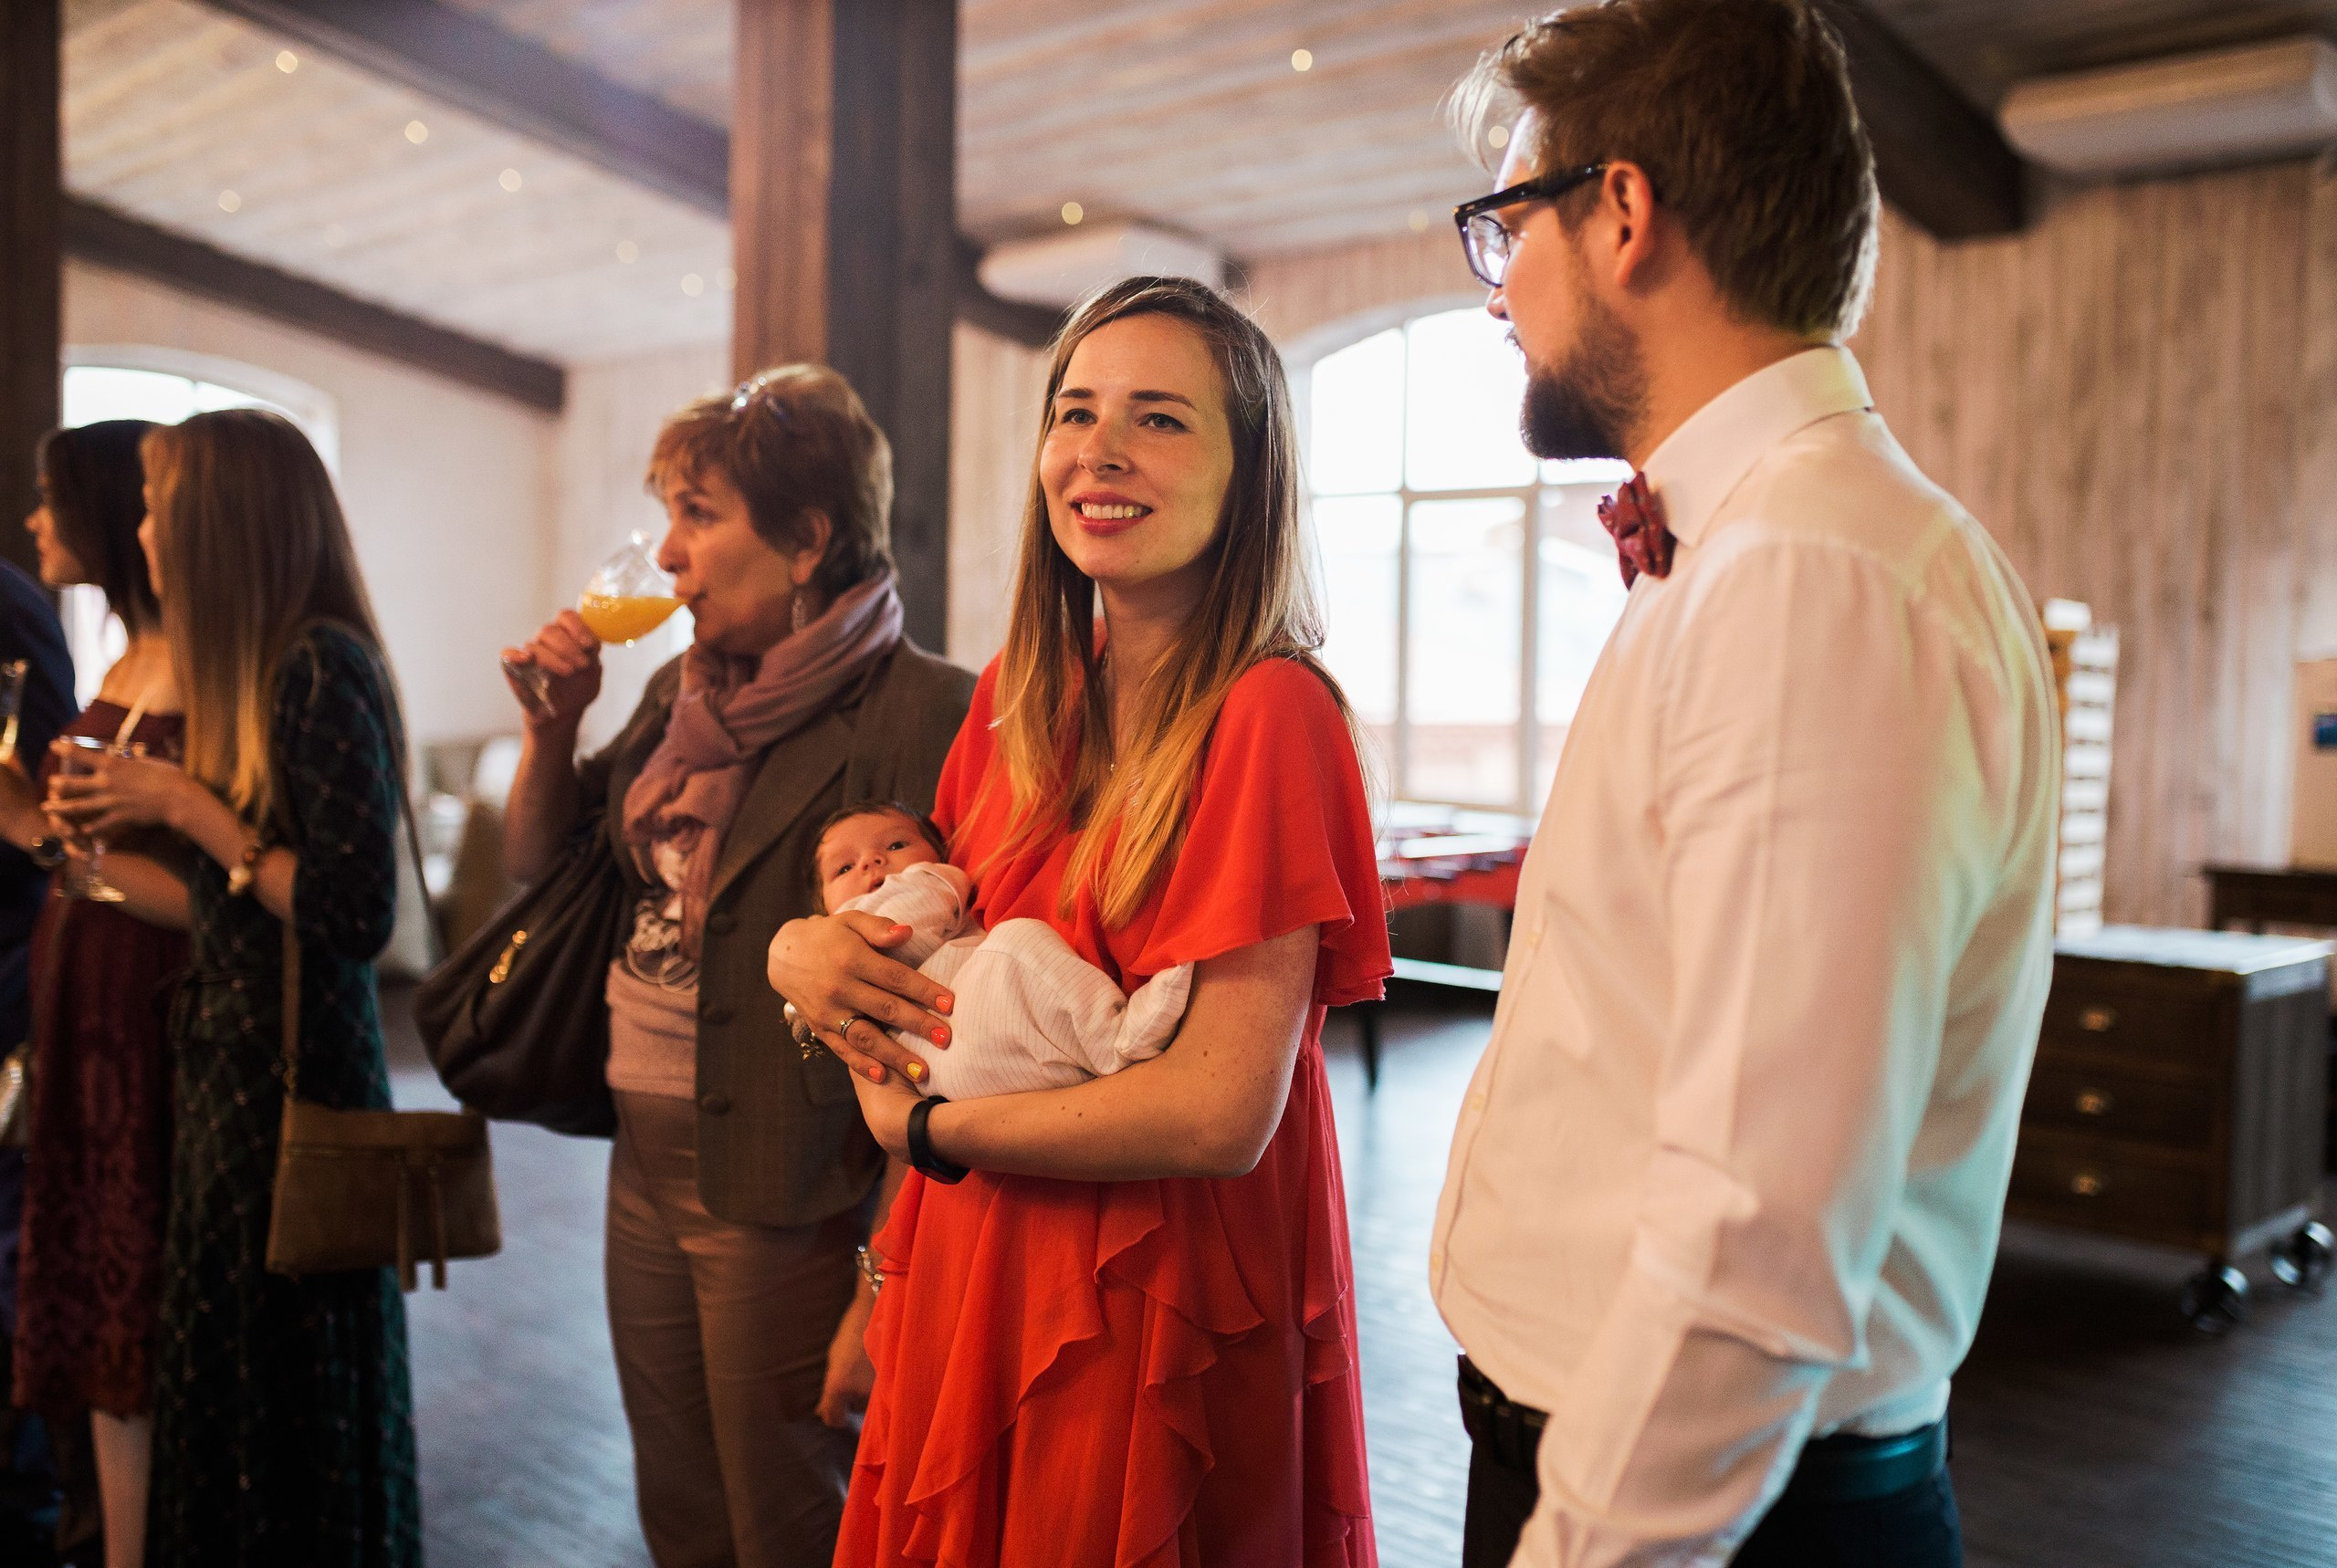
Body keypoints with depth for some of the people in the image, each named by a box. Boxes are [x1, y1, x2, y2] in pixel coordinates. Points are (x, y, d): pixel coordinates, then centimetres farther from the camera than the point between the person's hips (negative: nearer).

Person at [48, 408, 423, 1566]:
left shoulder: (321, 668, -16)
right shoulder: (254, 669, 11)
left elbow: (355, 917, -22)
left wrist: (187, 805, -16)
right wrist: (104, 839, 17)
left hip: (296, 1080, -9)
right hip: (229, 1068, 9)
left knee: (284, 1401, 3)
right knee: (216, 1386, 17)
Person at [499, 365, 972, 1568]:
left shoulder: (919, 714, -19)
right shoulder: (684, 693, 7)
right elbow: (536, 859, 19)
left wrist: (888, 1282, -21)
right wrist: (553, 722, 1)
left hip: (786, 1199, -7)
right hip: (646, 1166, 8)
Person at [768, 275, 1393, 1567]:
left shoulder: (1267, 713, -19)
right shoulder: (1018, 695, 3)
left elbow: (1221, 1112, -24)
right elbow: (938, 933, 15)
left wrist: (926, 1128, -11)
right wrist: (805, 948, -9)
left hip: (1157, 1307, -6)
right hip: (977, 1277, 7)